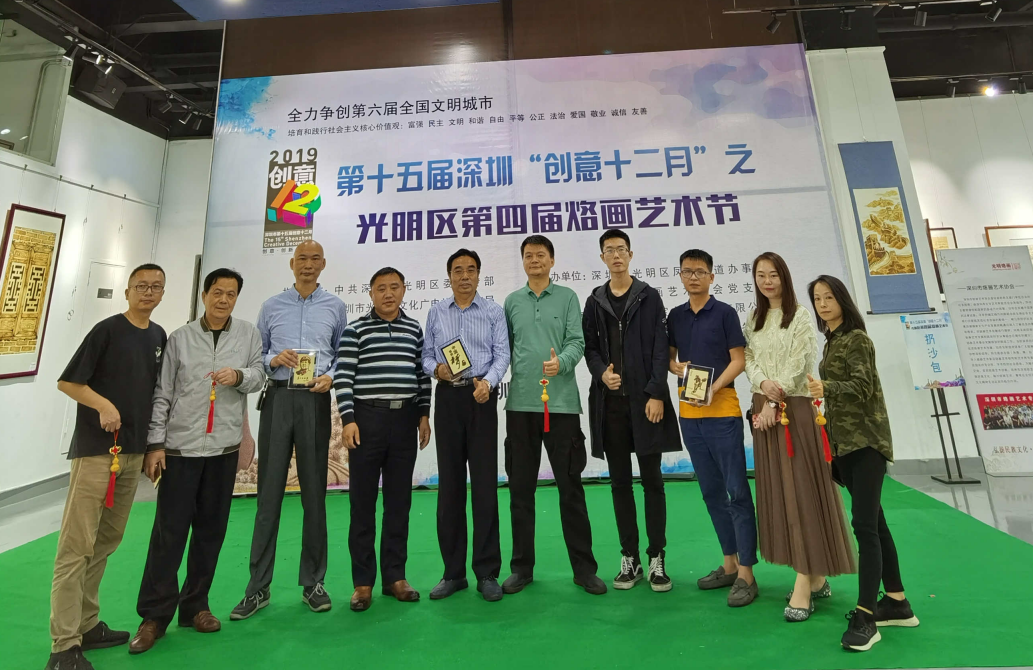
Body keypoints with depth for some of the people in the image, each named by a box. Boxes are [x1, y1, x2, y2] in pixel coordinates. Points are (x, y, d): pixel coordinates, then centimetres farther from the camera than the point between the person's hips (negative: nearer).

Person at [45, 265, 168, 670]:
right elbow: (66, 382, -6)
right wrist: (104, 405, -22)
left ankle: (87, 625, 24)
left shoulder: (159, 336, 11)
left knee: (108, 540, 13)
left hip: (134, 451, 6)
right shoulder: (107, 329, -6)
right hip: (96, 448, -6)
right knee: (77, 545, -3)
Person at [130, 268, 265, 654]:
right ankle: (154, 615, 17)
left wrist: (239, 375, -18)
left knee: (211, 529, 10)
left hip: (225, 447, 1)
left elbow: (259, 375, 4)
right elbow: (162, 394, 2)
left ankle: (195, 605, 26)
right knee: (169, 529, 2)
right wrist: (155, 443, -2)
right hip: (180, 446, -1)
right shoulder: (180, 338, 4)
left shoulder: (248, 334, 6)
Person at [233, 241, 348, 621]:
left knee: (314, 492, 5)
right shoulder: (271, 306, 14)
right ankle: (258, 587, 16)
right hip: (278, 399, 1)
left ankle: (312, 582, 18)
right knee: (269, 491, 3)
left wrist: (331, 377, -9)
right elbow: (256, 353, 13)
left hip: (315, 401, -1)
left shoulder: (335, 307, 11)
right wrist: (273, 359, -7)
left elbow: (343, 355, 9)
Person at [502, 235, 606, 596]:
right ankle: (522, 567, 27)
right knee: (521, 488, 11)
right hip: (520, 404, 3)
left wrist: (561, 363, -24)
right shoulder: (511, 301, 12)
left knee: (570, 487, 6)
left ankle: (584, 568, 22)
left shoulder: (567, 297, 5)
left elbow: (577, 342, -5)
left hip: (561, 402, -2)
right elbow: (504, 348, 11)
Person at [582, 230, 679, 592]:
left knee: (652, 479, 5)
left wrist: (656, 393, -10)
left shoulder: (649, 297, 4)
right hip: (610, 402, 2)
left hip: (645, 399, -2)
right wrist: (601, 372, -11)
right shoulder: (594, 301, 11)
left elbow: (660, 348, -2)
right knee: (620, 481, 9)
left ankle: (657, 559, 19)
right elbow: (589, 346, 8)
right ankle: (629, 558, 22)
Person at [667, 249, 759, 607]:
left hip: (722, 411, -5)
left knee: (737, 491, 1)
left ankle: (746, 573, 13)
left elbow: (739, 360, -5)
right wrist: (677, 367, -7)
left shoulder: (725, 312, -2)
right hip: (689, 414, 5)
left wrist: (714, 387, -19)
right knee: (711, 492, 13)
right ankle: (729, 564, 28)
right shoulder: (675, 316, 11)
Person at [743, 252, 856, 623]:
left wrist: (774, 403, -16)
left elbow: (799, 363, -10)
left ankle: (804, 584, 3)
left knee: (799, 489, -5)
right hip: (763, 408, 6)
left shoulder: (800, 315, -2)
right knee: (776, 491, 8)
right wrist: (762, 383, -13)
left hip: (794, 408, -5)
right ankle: (815, 576, 21)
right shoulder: (754, 319, 14)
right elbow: (748, 359, 7)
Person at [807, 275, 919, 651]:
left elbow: (861, 388, -19)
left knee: (864, 524, -9)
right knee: (873, 522, 14)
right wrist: (827, 429, 13)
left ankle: (865, 616, -3)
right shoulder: (831, 343, 13)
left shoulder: (857, 338, -9)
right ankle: (897, 602, 25)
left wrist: (824, 388, -35)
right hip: (844, 442, 8)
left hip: (865, 440, -8)